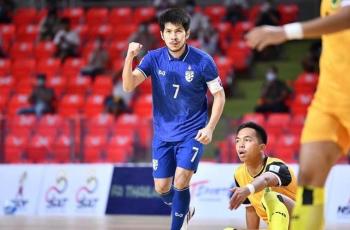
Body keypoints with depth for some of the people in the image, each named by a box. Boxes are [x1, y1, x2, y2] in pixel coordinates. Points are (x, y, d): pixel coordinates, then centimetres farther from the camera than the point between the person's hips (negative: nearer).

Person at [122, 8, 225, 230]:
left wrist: (210, 128, -16)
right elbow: (128, 86, -18)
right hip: (163, 134, 3)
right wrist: (129, 57, -35)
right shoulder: (154, 58, -7)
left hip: (192, 133, -3)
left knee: (180, 182, -18)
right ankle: (185, 211, 39)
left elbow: (219, 95, -4)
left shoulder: (203, 61, -13)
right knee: (162, 188, 7)